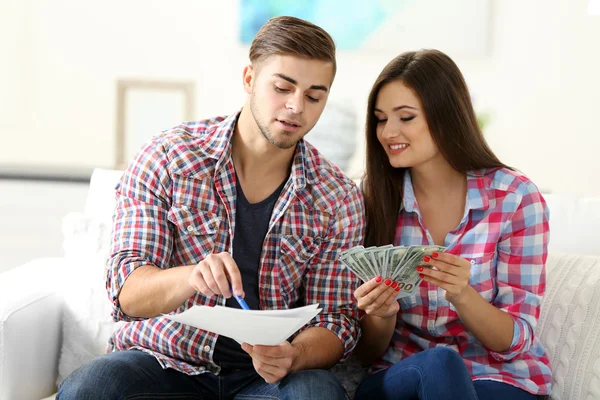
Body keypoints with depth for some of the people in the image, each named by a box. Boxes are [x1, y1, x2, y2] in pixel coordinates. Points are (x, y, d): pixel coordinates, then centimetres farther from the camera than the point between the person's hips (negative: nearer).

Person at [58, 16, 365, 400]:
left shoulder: (338, 199, 1)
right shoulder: (167, 158, -4)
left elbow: (337, 320, 1)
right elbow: (128, 295, -10)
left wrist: (293, 355, -24)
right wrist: (191, 277, -33)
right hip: (163, 361, -1)